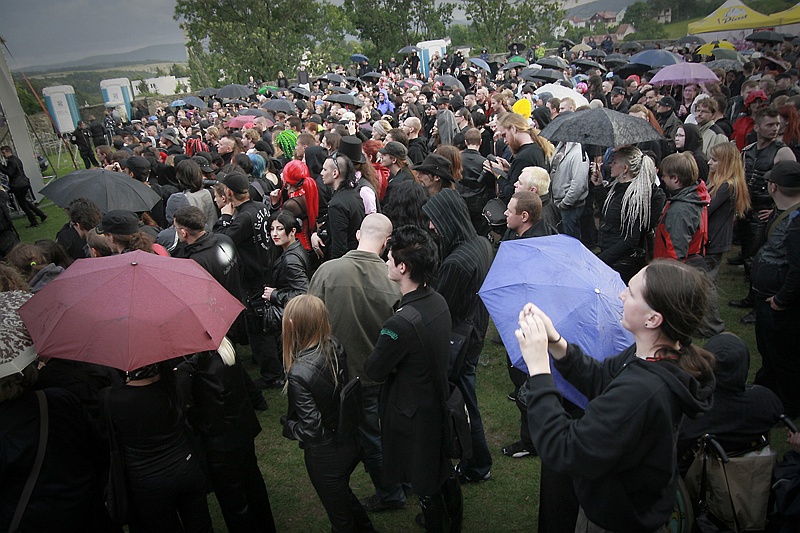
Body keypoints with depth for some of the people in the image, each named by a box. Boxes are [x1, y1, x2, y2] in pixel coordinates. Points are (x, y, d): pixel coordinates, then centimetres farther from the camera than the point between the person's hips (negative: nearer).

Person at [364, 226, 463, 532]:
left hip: (415, 414, -8)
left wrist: (376, 356, -2)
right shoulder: (439, 301, -9)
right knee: (444, 470, 30)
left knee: (425, 486, 17)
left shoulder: (402, 323, -34)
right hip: (440, 401, 8)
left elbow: (373, 372, -20)